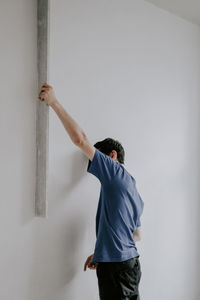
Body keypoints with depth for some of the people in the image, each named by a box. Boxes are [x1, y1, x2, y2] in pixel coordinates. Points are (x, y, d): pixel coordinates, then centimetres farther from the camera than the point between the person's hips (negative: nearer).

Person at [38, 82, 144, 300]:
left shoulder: (116, 171, -7)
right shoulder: (133, 190, 18)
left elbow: (80, 139, -13)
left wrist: (54, 102, -6)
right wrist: (101, 253, 20)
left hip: (116, 266, -9)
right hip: (131, 261, 9)